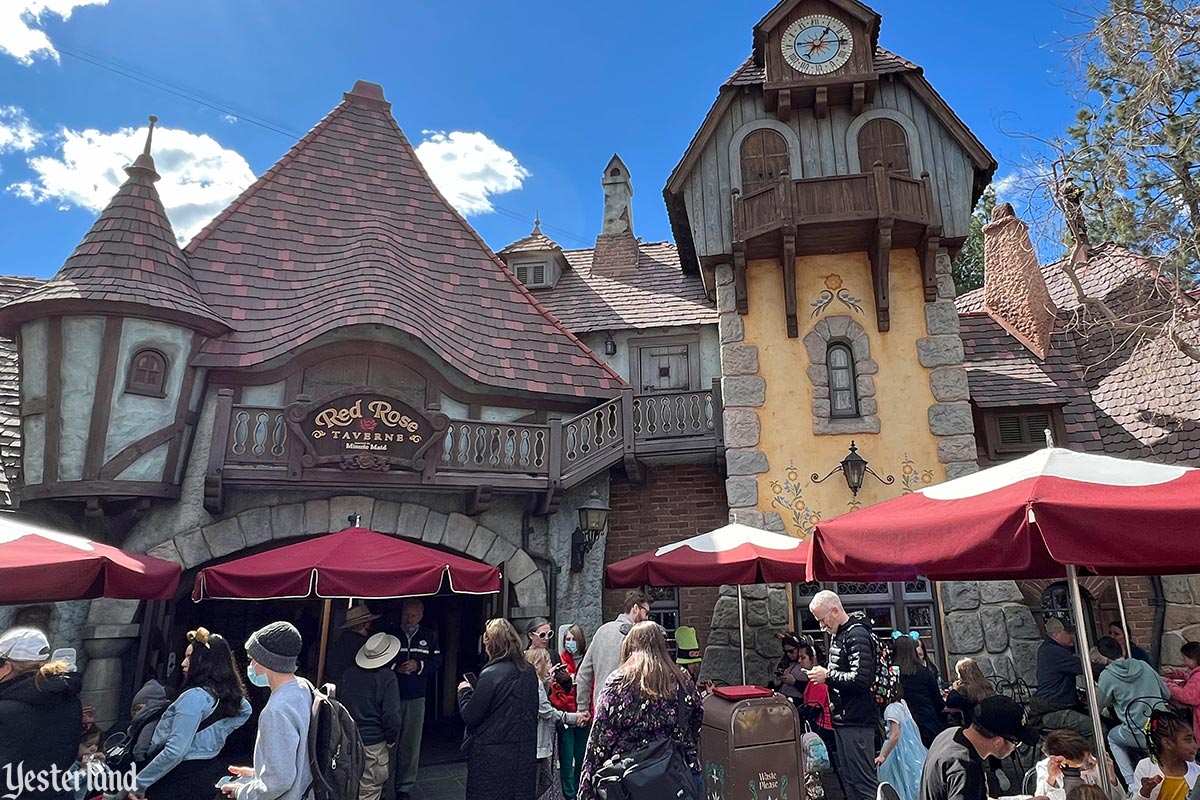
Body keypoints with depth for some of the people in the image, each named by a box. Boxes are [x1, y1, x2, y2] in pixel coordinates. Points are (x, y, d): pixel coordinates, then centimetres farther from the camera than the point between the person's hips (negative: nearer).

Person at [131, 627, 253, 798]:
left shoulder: (194, 696, -22)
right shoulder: (229, 694, 0)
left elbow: (174, 752, -25)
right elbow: (246, 710, 22)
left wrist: (139, 783, -17)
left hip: (183, 776, -8)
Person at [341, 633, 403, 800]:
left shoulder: (348, 673, 0)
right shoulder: (387, 678, -16)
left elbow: (338, 704, 12)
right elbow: (391, 715, -16)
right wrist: (392, 739, -2)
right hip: (373, 743, -5)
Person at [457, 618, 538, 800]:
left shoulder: (490, 674, -18)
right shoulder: (529, 671, 1)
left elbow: (470, 717, -14)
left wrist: (464, 691, 3)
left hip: (493, 755, -5)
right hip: (525, 751, 6)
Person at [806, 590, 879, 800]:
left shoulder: (857, 635, -16)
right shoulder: (838, 635, 14)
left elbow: (861, 680, -24)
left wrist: (827, 676, -16)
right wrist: (825, 674, 8)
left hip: (856, 721, -10)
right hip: (843, 719, 10)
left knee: (863, 779, -4)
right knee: (849, 777, 16)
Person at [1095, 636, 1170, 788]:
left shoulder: (1107, 676, -10)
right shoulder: (1144, 665, 2)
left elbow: (1101, 704, 5)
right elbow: (1167, 695, 12)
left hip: (1140, 736, -4)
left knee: (1112, 737, 28)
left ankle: (1132, 783, 20)